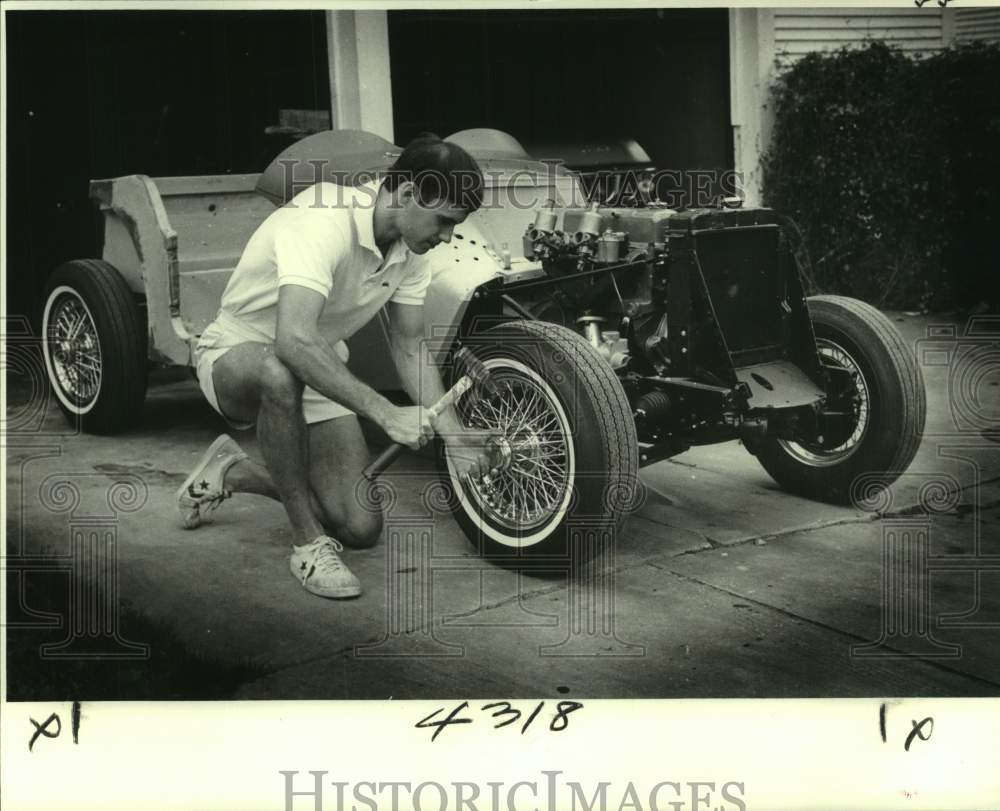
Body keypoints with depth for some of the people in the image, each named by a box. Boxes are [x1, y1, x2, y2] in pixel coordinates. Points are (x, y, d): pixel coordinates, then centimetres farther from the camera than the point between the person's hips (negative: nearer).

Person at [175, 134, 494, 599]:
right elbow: (294, 339, -46)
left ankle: (233, 473, 21)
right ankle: (308, 543, -25)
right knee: (281, 373, -45)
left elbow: (409, 349, 0)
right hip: (236, 355, -7)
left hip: (319, 372, 7)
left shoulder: (410, 247, -8)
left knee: (360, 529, -7)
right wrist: (386, 414, -45)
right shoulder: (322, 221, -33)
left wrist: (451, 432, -13)